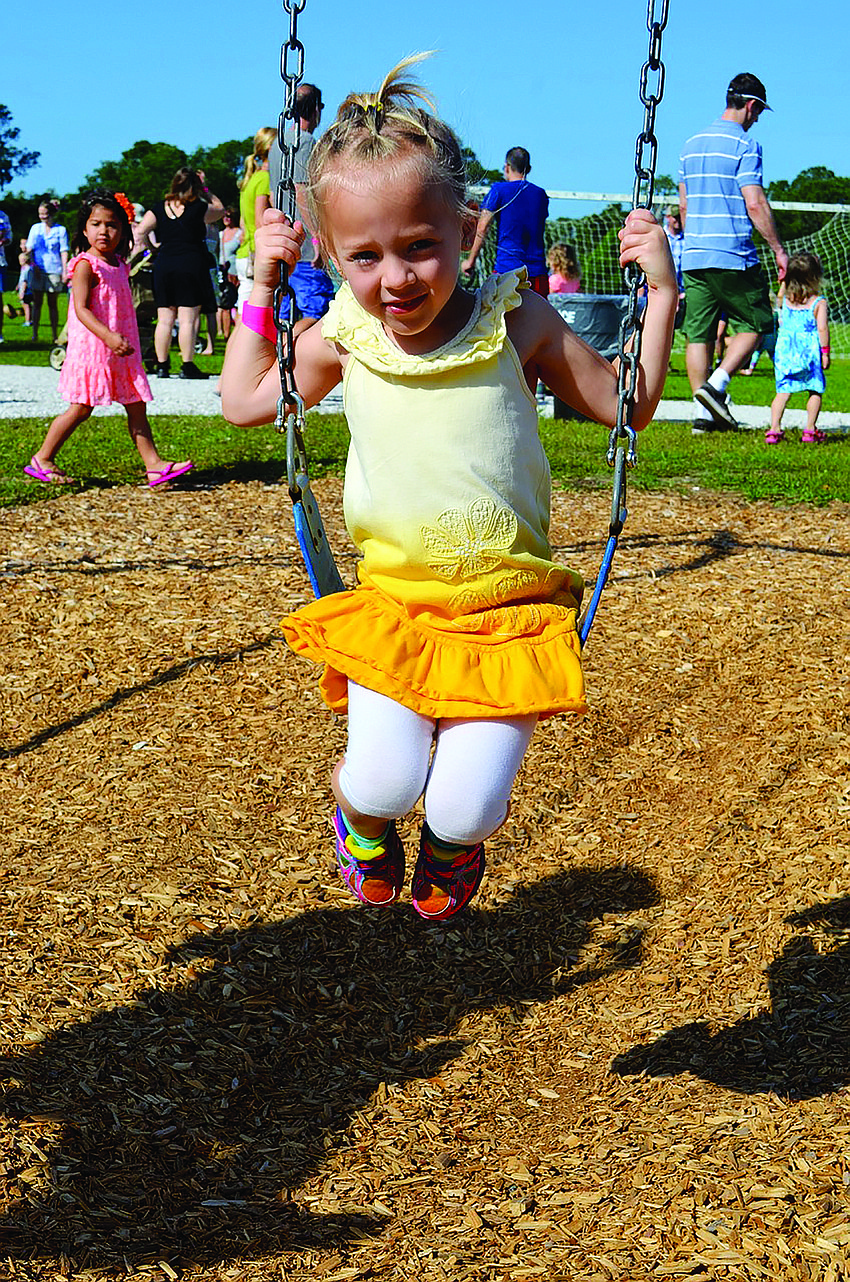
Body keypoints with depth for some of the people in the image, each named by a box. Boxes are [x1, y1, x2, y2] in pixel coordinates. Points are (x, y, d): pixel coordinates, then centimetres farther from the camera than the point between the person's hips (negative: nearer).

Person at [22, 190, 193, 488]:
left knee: (136, 407, 4)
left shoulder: (118, 265, 13)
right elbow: (81, 309, -20)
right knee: (81, 408, -3)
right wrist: (108, 336, -31)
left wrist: (121, 339, 17)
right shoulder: (86, 265, -10)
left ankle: (154, 464, 4)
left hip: (121, 350, 8)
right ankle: (42, 459, 9)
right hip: (91, 347, -8)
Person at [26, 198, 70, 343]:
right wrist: (34, 264, -5)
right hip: (38, 270, 2)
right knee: (37, 302, 1)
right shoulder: (35, 228, 10)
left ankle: (55, 335, 8)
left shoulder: (60, 230, 3)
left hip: (54, 270, -2)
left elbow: (64, 251, 1)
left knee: (53, 304, 3)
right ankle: (34, 334, 3)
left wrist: (65, 270, -7)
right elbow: (29, 248, 9)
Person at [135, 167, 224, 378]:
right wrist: (205, 189, 19)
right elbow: (220, 209, 15)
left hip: (163, 265, 4)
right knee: (188, 319, -4)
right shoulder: (198, 208, -4)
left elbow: (139, 232, 1)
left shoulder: (159, 208, 5)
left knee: (164, 319, 7)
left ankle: (162, 365, 10)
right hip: (191, 264, -4)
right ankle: (187, 366, -5)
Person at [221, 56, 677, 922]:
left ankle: (454, 839, 29)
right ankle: (362, 816, 23)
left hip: (511, 614, -1)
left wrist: (659, 292, -4)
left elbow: (628, 405, 6)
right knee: (383, 784, -17)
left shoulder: (516, 324, -6)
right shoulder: (342, 340, 0)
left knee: (467, 808, -11)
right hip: (393, 608, 1)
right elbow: (243, 401, 16)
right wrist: (259, 285, 9)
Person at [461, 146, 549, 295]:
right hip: (538, 272, 4)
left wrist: (470, 260, 1)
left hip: (507, 268, -4)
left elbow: (481, 228, -5)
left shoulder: (499, 190, -2)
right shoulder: (541, 194, 12)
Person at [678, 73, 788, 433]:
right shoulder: (744, 145, -7)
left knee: (698, 333, 6)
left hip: (693, 255, 6)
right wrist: (778, 248, -7)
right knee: (753, 324, 7)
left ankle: (704, 411, 5)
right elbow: (755, 205, -13)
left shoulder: (691, 144, 15)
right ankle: (716, 384, -9)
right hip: (734, 257, -6)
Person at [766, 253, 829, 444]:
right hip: (809, 350, -3)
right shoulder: (818, 302, -3)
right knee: (815, 391, 8)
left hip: (784, 350, 3)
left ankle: (774, 429, -5)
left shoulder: (786, 299, 7)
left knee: (783, 391, 4)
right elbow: (822, 328, -9)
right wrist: (825, 352, -2)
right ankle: (810, 430, 5)